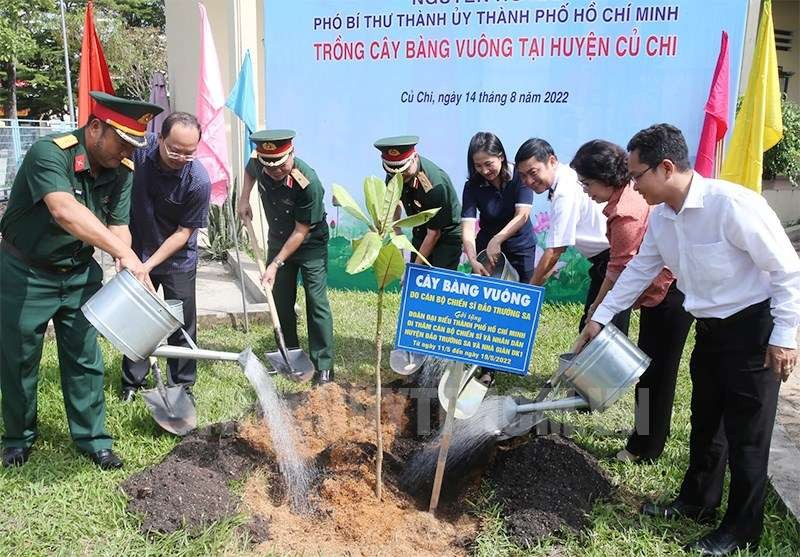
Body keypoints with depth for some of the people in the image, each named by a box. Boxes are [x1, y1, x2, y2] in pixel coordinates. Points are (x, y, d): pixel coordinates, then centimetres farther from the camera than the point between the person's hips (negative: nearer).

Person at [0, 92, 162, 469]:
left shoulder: (122, 170, -7)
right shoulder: (49, 153, -26)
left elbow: (117, 225, -9)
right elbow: (65, 211, -42)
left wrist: (130, 271, -29)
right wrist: (124, 253, -49)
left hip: (79, 273, 4)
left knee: (84, 360, 8)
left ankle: (92, 439, 22)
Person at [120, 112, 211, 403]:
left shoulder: (199, 180, -26)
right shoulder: (139, 147, -19)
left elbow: (184, 232, -17)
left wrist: (149, 264, -20)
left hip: (177, 259, -2)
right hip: (136, 251, 3)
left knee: (182, 325, 4)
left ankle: (183, 385, 22)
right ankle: (132, 381, 30)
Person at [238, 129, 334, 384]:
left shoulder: (307, 182, -33)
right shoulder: (257, 163, -17)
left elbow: (301, 231, -25)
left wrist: (275, 265, -23)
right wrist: (244, 199, -1)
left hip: (310, 244, -5)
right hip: (278, 240, 5)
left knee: (316, 301, -8)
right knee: (281, 302, 8)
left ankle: (324, 365, -2)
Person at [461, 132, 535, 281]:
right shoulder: (472, 186, -11)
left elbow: (522, 216, -23)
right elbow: (467, 226, -19)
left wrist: (497, 240, -37)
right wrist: (473, 260, -35)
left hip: (521, 247, -1)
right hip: (486, 245, 1)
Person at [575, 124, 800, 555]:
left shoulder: (731, 203, -26)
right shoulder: (661, 217, -2)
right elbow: (639, 270, 11)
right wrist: (600, 317, 14)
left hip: (754, 328, -8)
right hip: (709, 328, 8)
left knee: (746, 434, 4)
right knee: (704, 421, 20)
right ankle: (697, 502, 40)